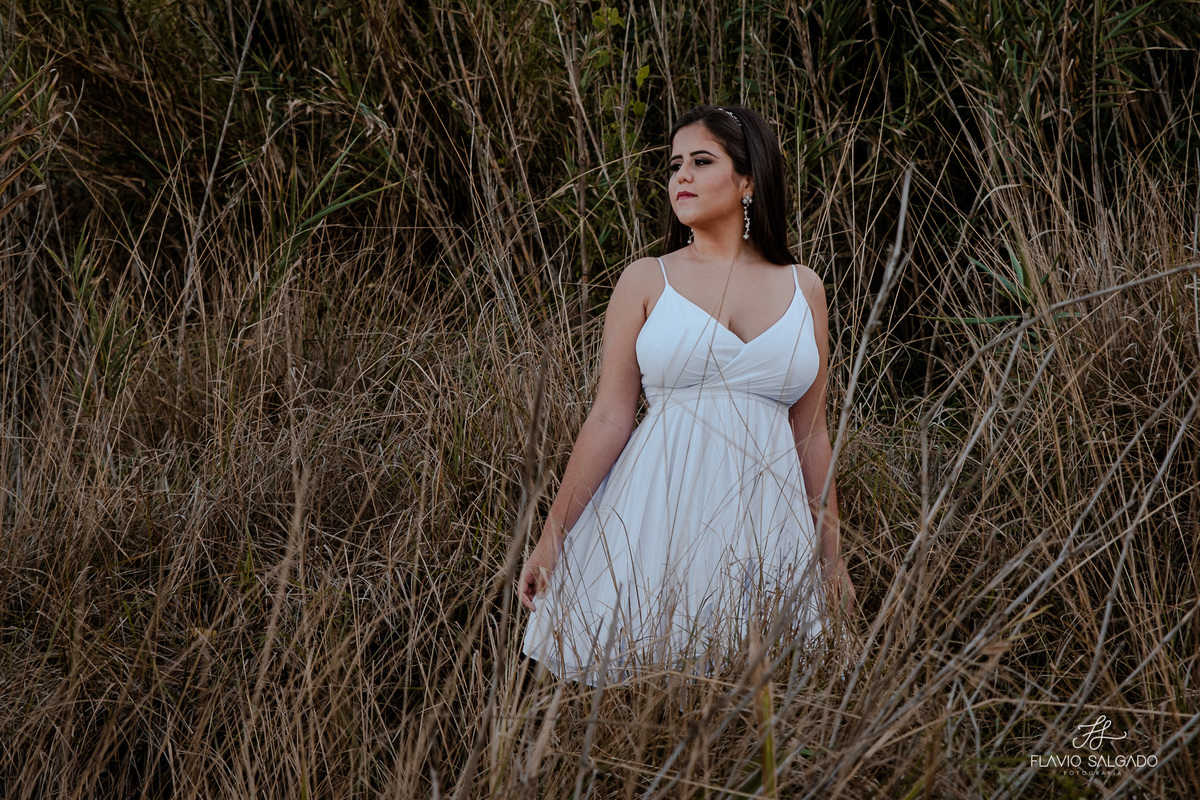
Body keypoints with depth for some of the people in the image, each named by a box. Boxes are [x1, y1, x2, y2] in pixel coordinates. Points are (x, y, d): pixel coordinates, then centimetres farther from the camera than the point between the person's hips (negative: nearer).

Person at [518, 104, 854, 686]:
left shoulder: (802, 289, 10)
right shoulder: (646, 281, 4)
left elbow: (811, 433, 13)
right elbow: (608, 419, 1)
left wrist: (832, 557, 14)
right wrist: (551, 538, -3)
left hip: (764, 520, 2)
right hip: (660, 507, -2)